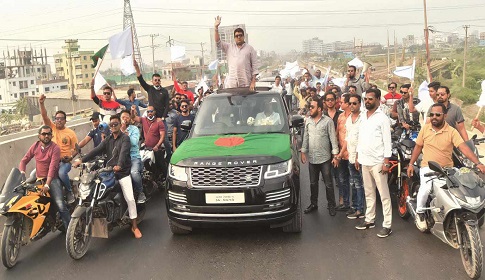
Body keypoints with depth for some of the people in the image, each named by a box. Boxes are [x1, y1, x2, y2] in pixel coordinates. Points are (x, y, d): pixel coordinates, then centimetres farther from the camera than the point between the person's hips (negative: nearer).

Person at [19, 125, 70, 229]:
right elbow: (24, 160, 8)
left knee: (60, 205, -19)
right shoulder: (35, 146, 5)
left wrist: (47, 185, -28)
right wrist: (21, 175, -11)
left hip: (52, 179, -5)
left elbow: (52, 167, -20)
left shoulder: (55, 148, -11)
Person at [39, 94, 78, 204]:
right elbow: (44, 116, -7)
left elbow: (76, 148, 4)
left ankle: (69, 192, -10)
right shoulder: (52, 127, 8)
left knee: (62, 173, -35)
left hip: (64, 161, -3)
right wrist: (41, 103, -23)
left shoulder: (70, 133, 3)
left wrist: (71, 157, -14)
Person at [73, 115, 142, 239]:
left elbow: (123, 152, -23)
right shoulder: (108, 139, 15)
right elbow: (96, 150, 4)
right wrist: (82, 160, -10)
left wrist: (119, 165, -41)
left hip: (122, 172, -6)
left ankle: (134, 226, -4)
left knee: (130, 198, -11)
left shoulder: (125, 138, -4)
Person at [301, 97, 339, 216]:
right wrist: (303, 152, 10)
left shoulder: (328, 121, -8)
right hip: (312, 158, 5)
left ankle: (331, 206, 15)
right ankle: (313, 204, 28)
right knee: (313, 183, 14)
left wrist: (335, 155, -12)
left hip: (325, 158, -5)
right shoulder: (308, 121, 7)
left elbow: (333, 138, -9)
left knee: (328, 184, 3)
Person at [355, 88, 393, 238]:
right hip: (364, 161, 7)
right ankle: (369, 219, 25)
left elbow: (387, 141, -12)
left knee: (384, 195, -2)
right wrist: (357, 157, 15)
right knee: (368, 193, 15)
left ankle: (387, 225, 2)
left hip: (378, 162, -7)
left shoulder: (382, 118, -9)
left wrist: (386, 162, -16)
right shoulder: (363, 116, 12)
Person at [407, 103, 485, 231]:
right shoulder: (425, 128, 3)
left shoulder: (452, 131, -5)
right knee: (426, 188, -28)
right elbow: (418, 147, 13)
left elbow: (464, 148, -16)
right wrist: (411, 164, 9)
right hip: (428, 167, 0)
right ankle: (420, 213, -4)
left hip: (446, 169, 1)